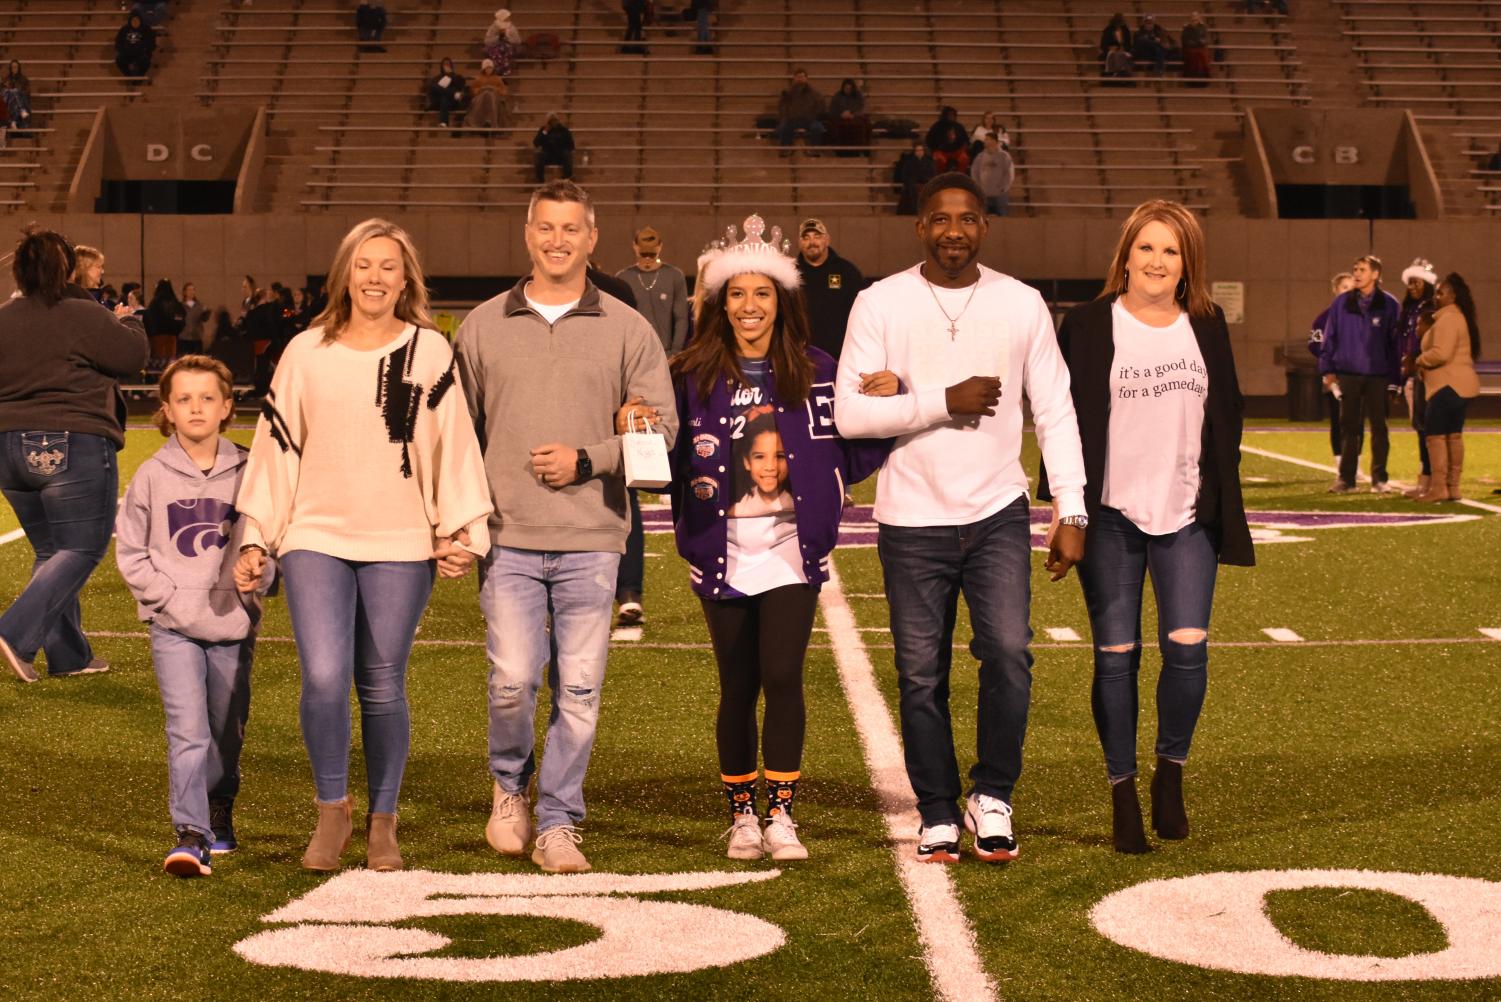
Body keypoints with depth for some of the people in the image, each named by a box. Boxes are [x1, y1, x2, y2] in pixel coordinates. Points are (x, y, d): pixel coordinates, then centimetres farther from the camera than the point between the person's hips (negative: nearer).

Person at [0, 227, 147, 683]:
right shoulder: (82, 316, -12)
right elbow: (133, 356, -8)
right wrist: (127, 321, 11)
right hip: (73, 447, -7)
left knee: (50, 551, 16)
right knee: (81, 549, 1)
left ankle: (68, 655, 17)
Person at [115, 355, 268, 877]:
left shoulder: (247, 473, 1)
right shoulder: (152, 475, 1)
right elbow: (129, 549, 5)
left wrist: (251, 587, -8)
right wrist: (167, 597, -6)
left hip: (233, 626, 2)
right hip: (174, 629, -1)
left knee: (227, 733, 13)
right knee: (187, 731, -13)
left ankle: (220, 818, 34)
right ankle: (191, 835, -13)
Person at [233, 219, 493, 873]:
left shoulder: (430, 352, 3)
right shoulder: (306, 353, 7)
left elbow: (454, 444, 2)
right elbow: (276, 446, 10)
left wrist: (460, 530, -4)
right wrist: (255, 539, 8)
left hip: (400, 547, 0)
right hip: (316, 539, 1)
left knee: (383, 688, 4)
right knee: (323, 677, -13)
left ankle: (382, 822, 21)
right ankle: (332, 809, 8)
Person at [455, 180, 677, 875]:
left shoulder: (627, 330, 7)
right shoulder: (483, 326, 10)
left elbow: (660, 427, 5)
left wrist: (586, 460, -8)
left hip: (592, 541, 0)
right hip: (507, 537, 0)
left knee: (578, 691, 1)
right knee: (514, 679, -10)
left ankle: (556, 823, 13)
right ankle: (510, 785, 18)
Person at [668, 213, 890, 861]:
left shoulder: (815, 374, 5)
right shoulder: (692, 377, 3)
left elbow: (852, 456, 5)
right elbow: (669, 461, 3)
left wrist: (890, 398, -8)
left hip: (792, 552, 0)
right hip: (723, 556, 1)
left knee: (783, 677, -11)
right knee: (738, 688, 7)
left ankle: (781, 816, -1)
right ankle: (741, 816, 21)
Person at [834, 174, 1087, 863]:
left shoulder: (1022, 304, 4)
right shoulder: (880, 304, -1)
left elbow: (1055, 412, 5)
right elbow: (848, 413, -9)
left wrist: (1071, 511, -2)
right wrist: (944, 402, -15)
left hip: (998, 514, 1)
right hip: (912, 522, 0)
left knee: (1009, 653, -15)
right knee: (922, 676, 4)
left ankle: (991, 797, 5)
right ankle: (938, 817, 19)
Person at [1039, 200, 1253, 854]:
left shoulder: (1207, 327, 10)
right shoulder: (1088, 326, 1)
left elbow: (1227, 415, 16)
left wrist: (1223, 501, 11)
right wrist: (1062, 504, -6)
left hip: (1187, 517, 2)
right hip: (1111, 517, -2)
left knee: (1187, 645, -9)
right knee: (1116, 655, 1)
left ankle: (1171, 773, 13)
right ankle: (1123, 793, 13)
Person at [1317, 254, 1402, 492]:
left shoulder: (1389, 305, -1)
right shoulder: (1341, 303, 5)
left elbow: (1395, 343, 0)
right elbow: (1329, 337, 10)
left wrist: (1394, 379, -3)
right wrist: (1327, 370, 3)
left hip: (1378, 376, -2)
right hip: (1348, 373, 2)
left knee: (1378, 427, 4)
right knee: (1348, 427, 4)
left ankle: (1379, 478, 11)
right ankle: (1346, 477, 8)